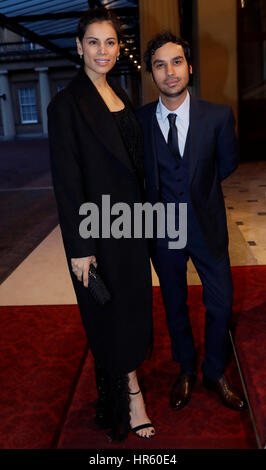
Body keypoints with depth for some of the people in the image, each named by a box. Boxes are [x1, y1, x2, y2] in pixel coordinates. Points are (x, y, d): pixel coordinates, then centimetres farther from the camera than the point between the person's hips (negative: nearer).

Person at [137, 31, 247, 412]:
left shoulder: (218, 116, -8)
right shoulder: (139, 120, -7)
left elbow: (227, 163, 7)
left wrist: (197, 190, 5)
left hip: (207, 225, 0)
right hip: (162, 228, 1)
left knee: (221, 304, 9)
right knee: (175, 306, 16)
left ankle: (215, 373, 35)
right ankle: (186, 371, 39)